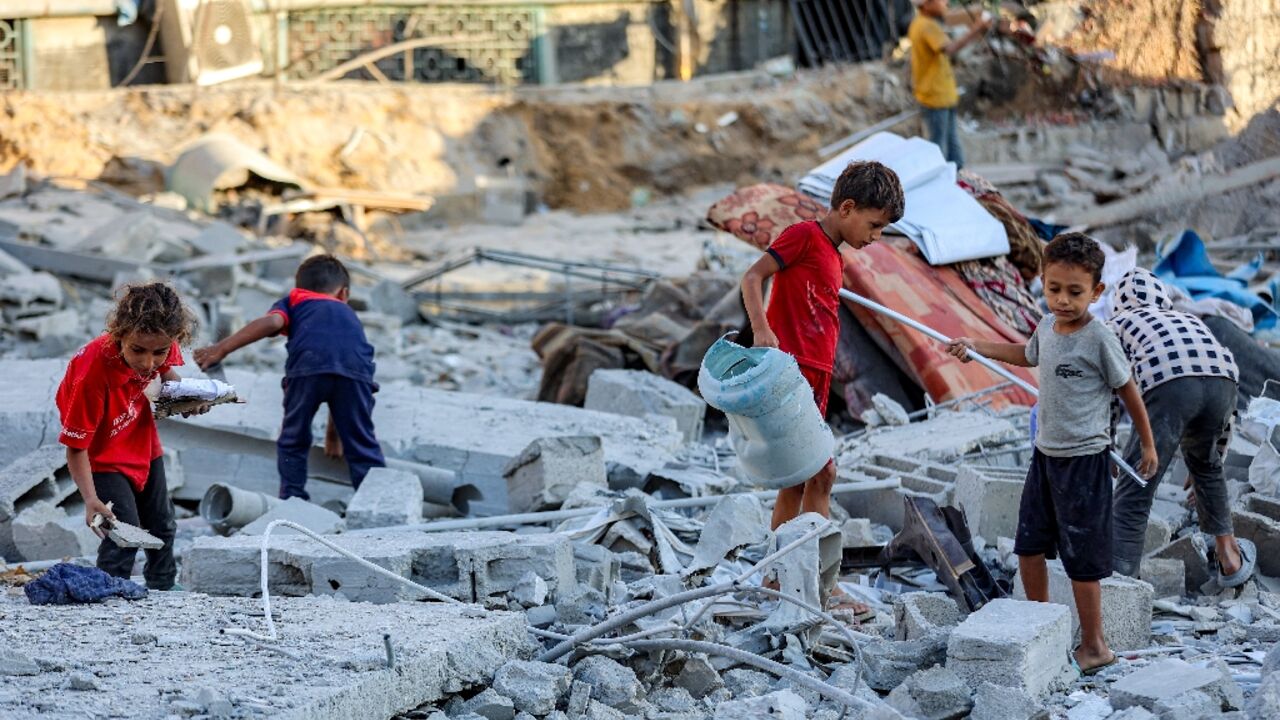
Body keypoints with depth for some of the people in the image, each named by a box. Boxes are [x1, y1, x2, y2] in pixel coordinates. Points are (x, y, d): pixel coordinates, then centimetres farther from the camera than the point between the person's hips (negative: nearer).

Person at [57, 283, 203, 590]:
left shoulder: (162, 345, -26)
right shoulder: (93, 370, -42)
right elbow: (76, 446, -35)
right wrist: (90, 499, -45)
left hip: (143, 443, 7)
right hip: (103, 454, -7)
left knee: (161, 525, 21)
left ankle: (162, 590, 43)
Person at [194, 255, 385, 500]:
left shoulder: (293, 301, 34)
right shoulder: (348, 314, 42)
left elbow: (271, 321, 8)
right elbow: (342, 381, 45)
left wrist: (221, 349, 6)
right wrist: (333, 432, 55)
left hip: (308, 362, -2)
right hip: (355, 367, 2)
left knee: (293, 442, 19)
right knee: (362, 445, 15)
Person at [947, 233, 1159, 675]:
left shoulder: (1099, 339, -17)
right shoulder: (1047, 327, 3)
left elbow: (1129, 391, -6)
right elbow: (1027, 355, 28)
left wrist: (1148, 446, 3)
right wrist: (977, 347, 27)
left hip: (1084, 460, -7)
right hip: (1046, 454, 7)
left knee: (1082, 559, -1)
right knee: (1029, 546, 13)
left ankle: (1094, 647, 12)